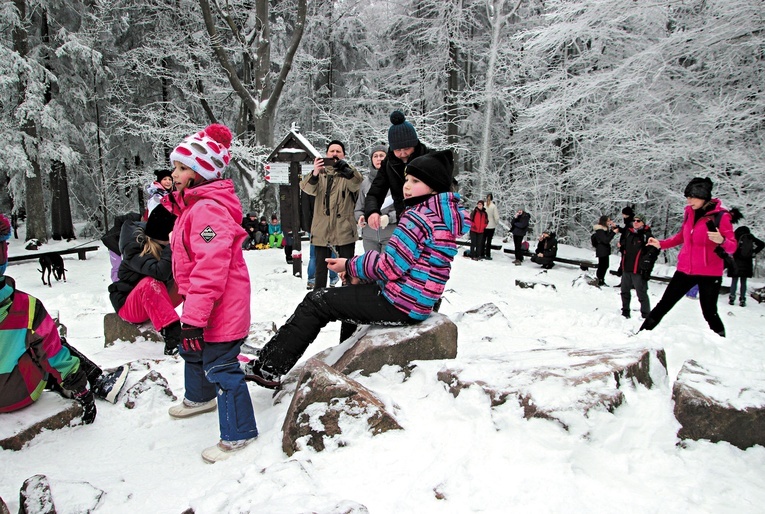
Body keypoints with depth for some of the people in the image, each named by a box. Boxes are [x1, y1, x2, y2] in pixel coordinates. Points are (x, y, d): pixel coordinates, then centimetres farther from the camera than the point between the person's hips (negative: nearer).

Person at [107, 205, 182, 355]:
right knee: (150, 283, -38)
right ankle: (172, 338, -48)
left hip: (157, 300, 7)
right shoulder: (135, 248, -25)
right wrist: (172, 247, -38)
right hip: (129, 306, -7)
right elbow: (159, 272, -42)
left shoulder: (162, 244, -7)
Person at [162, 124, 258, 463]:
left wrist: (193, 318, -29)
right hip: (200, 307, 11)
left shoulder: (210, 209, -24)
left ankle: (239, 436, 11)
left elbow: (210, 269, -30)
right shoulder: (193, 206, 11)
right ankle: (199, 398, 55)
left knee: (220, 367, -3)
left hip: (221, 311, -11)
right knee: (192, 351, 29)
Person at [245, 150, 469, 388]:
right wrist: (359, 271, 7)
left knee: (315, 302, -1)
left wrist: (351, 266, -4)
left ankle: (268, 367, 9)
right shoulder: (447, 216, 12)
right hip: (417, 302, 10)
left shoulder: (418, 217, -19)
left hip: (399, 304, -10)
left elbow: (390, 266, -21)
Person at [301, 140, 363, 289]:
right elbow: (308, 188, -10)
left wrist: (346, 170, -36)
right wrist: (314, 173, -31)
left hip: (344, 230, -1)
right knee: (321, 268, 10)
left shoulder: (349, 173, 8)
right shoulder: (320, 173, 11)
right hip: (321, 230, 2)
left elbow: (356, 184, -15)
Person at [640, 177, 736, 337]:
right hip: (685, 270, 5)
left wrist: (721, 241, -33)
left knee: (709, 313, 3)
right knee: (663, 305, 8)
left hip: (709, 273, -5)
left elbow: (732, 247, -12)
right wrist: (661, 244, 9)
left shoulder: (720, 216, -12)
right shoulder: (690, 211, 4)